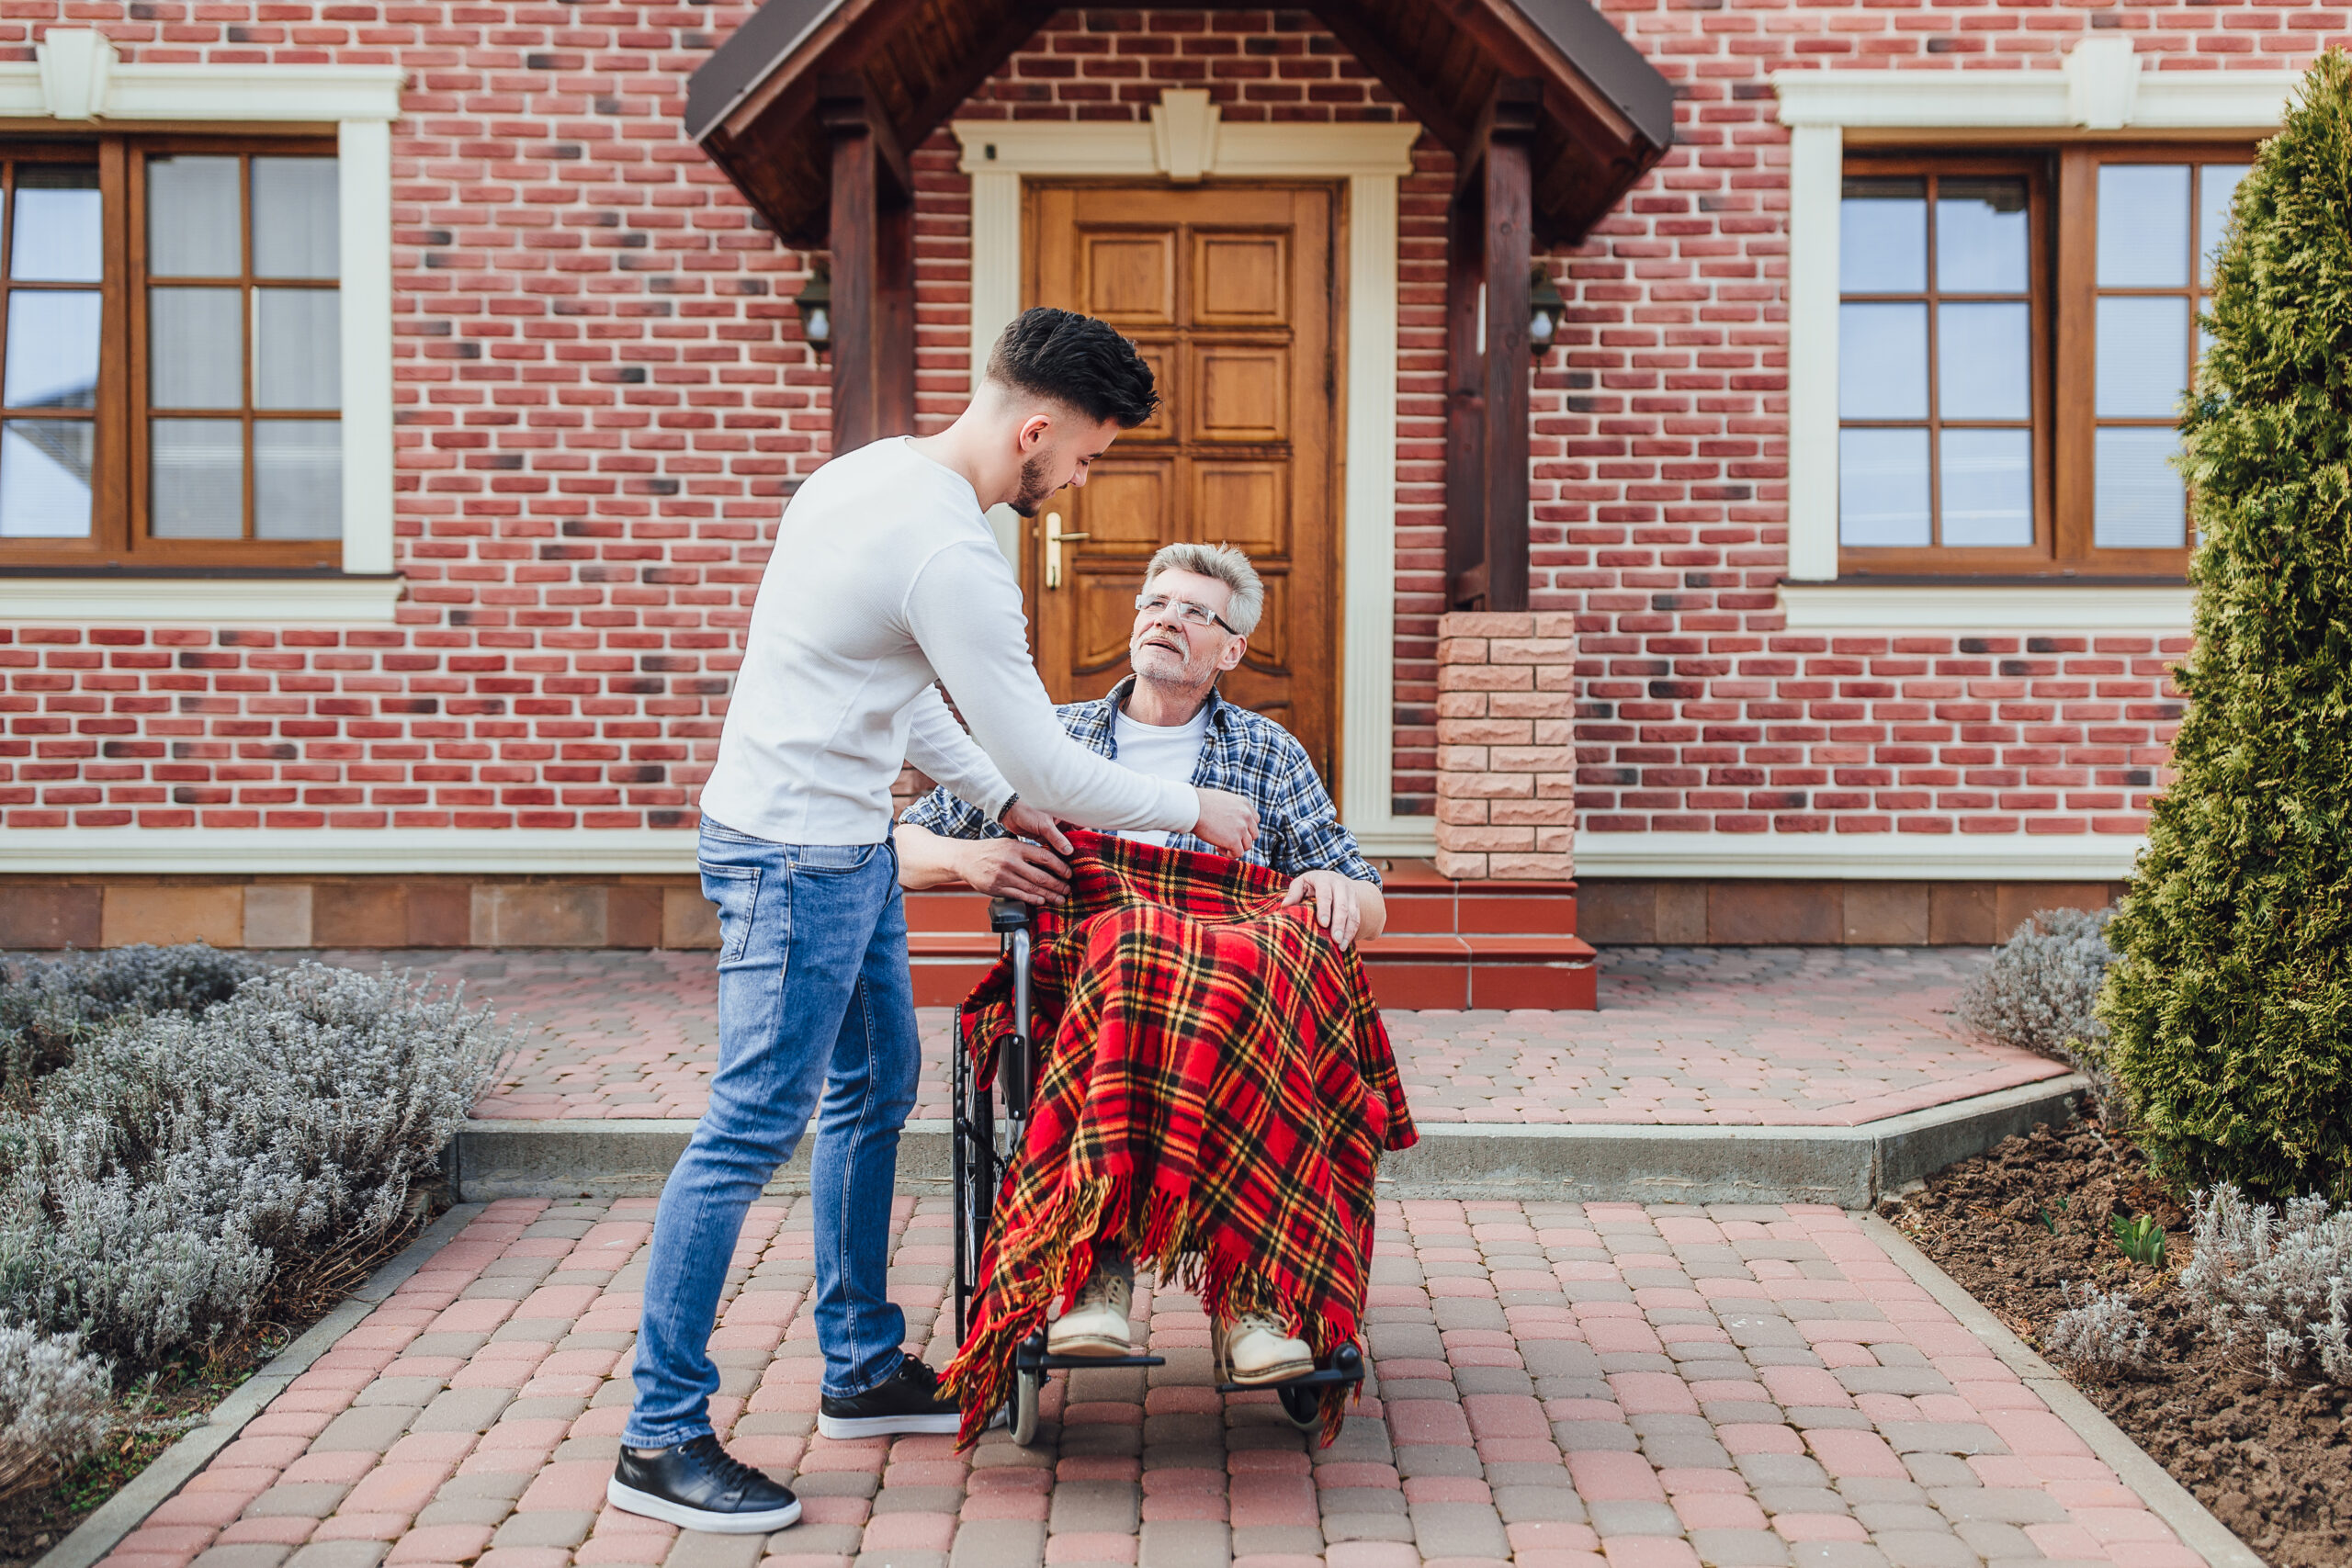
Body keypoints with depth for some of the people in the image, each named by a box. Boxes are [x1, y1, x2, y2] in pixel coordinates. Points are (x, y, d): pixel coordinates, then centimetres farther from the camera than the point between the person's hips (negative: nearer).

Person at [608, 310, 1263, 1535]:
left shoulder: (880, 470, 9)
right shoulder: (951, 552, -23)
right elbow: (1045, 760, -18)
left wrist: (998, 800, 17)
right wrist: (1194, 812, -4)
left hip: (845, 845, 11)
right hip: (795, 852, -11)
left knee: (874, 1091, 17)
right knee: (754, 1127, -6)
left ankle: (862, 1371, 30)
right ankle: (660, 1441, 3)